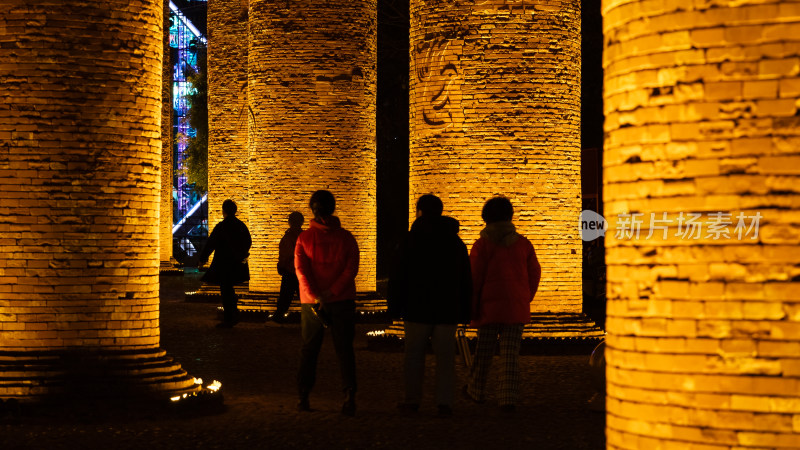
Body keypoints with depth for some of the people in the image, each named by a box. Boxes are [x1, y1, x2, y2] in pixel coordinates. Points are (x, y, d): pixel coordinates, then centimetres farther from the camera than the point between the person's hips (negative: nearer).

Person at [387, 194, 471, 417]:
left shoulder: (410, 240, -1)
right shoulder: (456, 242, 10)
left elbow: (397, 277, -3)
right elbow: (466, 281, 12)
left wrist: (394, 307, 2)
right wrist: (463, 312, 14)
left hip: (417, 309, -2)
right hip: (448, 311, 2)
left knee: (414, 357, 6)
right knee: (445, 357, 4)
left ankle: (413, 400, 7)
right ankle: (444, 401, -3)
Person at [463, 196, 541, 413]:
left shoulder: (482, 244, -4)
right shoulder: (523, 243, 5)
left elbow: (474, 279, -8)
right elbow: (535, 273, 10)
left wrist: (471, 309, -3)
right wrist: (526, 298, 22)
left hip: (490, 306, -2)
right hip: (517, 307, 2)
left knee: (483, 350, 11)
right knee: (511, 353, 1)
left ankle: (476, 390, 27)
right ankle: (509, 398, -5)